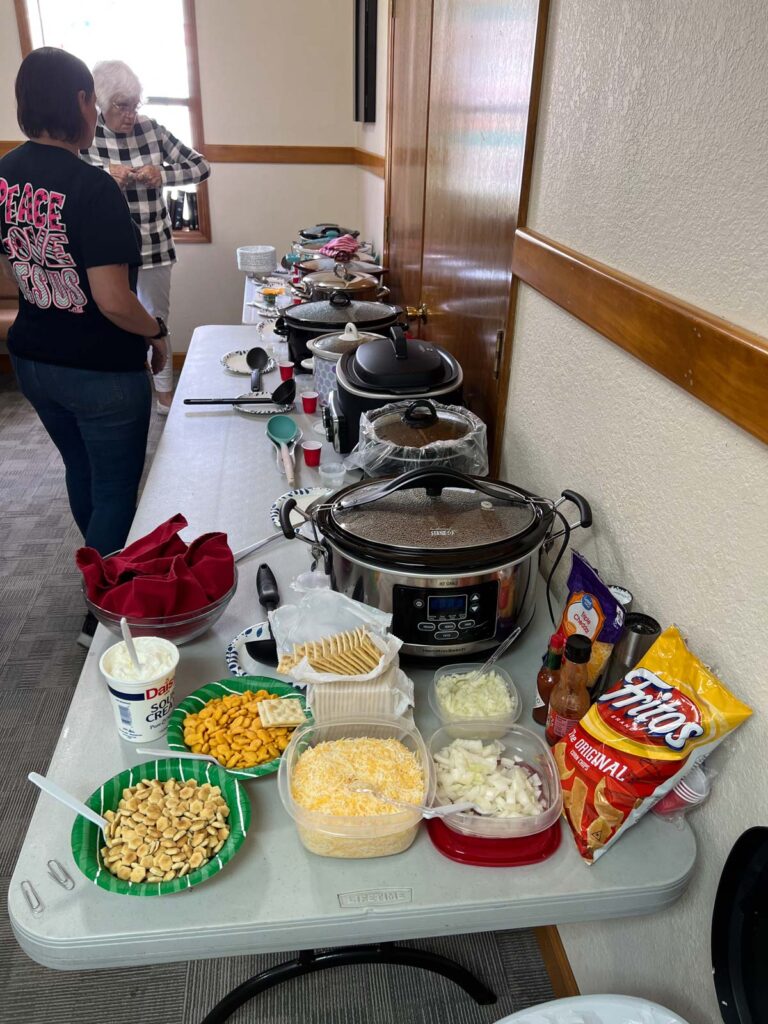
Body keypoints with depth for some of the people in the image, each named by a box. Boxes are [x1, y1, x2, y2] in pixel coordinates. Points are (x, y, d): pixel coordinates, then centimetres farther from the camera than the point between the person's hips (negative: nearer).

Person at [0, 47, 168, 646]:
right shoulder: (92, 188, -22)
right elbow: (113, 301, -26)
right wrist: (157, 333, -8)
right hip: (102, 372, -8)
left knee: (81, 471, 26)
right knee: (116, 492, 8)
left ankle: (105, 569, 48)